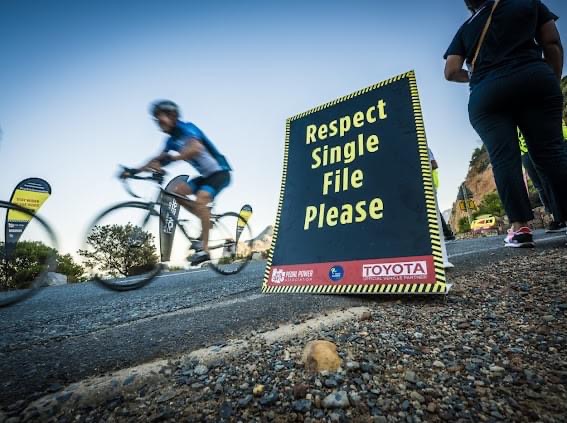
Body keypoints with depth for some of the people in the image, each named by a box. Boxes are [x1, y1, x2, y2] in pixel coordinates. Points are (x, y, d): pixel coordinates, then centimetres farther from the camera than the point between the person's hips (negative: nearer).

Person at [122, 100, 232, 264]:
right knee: (176, 191, -4)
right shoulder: (172, 140, 10)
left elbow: (196, 148, -36)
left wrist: (171, 158, -44)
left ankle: (204, 249, -24)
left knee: (200, 200, -28)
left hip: (220, 172, -8)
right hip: (206, 175, 9)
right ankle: (207, 220, 5)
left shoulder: (187, 128, -15)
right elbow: (159, 159, 5)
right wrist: (134, 170, -6)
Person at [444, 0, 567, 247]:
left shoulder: (465, 29, 20)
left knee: (503, 158, -9)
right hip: (535, 79, 1)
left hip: (486, 95, 0)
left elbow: (451, 72, 10)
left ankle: (519, 227, -17)